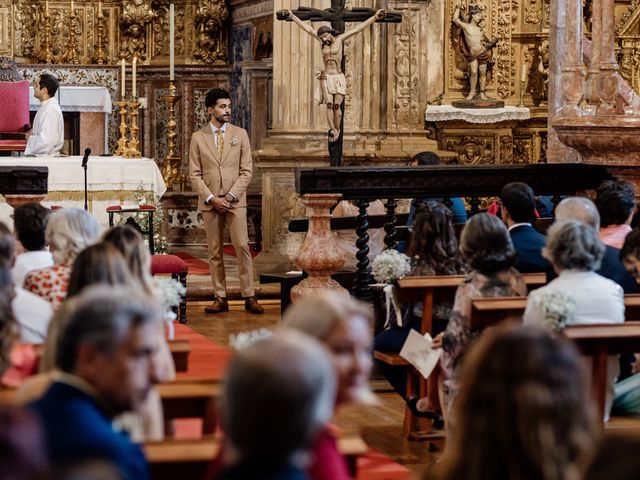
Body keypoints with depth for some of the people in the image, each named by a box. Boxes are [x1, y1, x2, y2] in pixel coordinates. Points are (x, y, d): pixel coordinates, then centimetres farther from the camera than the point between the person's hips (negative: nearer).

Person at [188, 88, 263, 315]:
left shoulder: (240, 134, 5)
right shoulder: (198, 138, 5)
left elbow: (246, 171, 2)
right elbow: (195, 174, 2)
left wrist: (230, 196, -9)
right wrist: (211, 198, -9)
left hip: (235, 201, -1)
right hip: (209, 202, 1)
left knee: (242, 247, -7)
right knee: (214, 252, 3)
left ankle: (249, 297, -4)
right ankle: (220, 298, 7)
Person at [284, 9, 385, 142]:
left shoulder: (340, 39, 1)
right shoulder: (322, 41, 7)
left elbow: (359, 28, 0)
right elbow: (307, 28, 12)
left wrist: (374, 17, -4)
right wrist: (293, 16, 16)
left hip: (339, 78, -2)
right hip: (326, 78, 2)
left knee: (337, 105, -8)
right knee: (329, 105, -10)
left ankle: (337, 130, 2)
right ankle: (332, 130, -13)